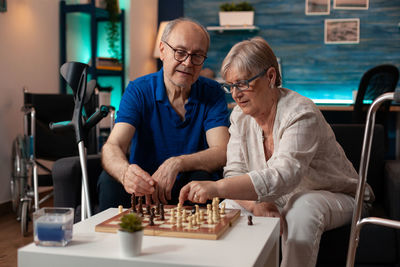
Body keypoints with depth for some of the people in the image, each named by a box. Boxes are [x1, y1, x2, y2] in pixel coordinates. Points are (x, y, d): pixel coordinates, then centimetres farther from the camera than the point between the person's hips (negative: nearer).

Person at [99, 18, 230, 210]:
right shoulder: (138, 91, -6)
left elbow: (222, 152, -16)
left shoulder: (212, 93, -3)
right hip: (142, 190, 0)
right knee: (109, 180, -27)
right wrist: (125, 172, -45)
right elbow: (112, 147, -20)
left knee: (202, 179, -31)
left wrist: (177, 163, -35)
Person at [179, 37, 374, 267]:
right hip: (277, 201, 5)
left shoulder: (302, 114, -25)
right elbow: (235, 173, -9)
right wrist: (256, 205, -32)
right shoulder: (240, 116, -4)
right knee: (229, 206, -19)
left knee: (301, 210, -36)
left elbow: (283, 177, -39)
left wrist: (216, 187, -50)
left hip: (332, 196, -5)